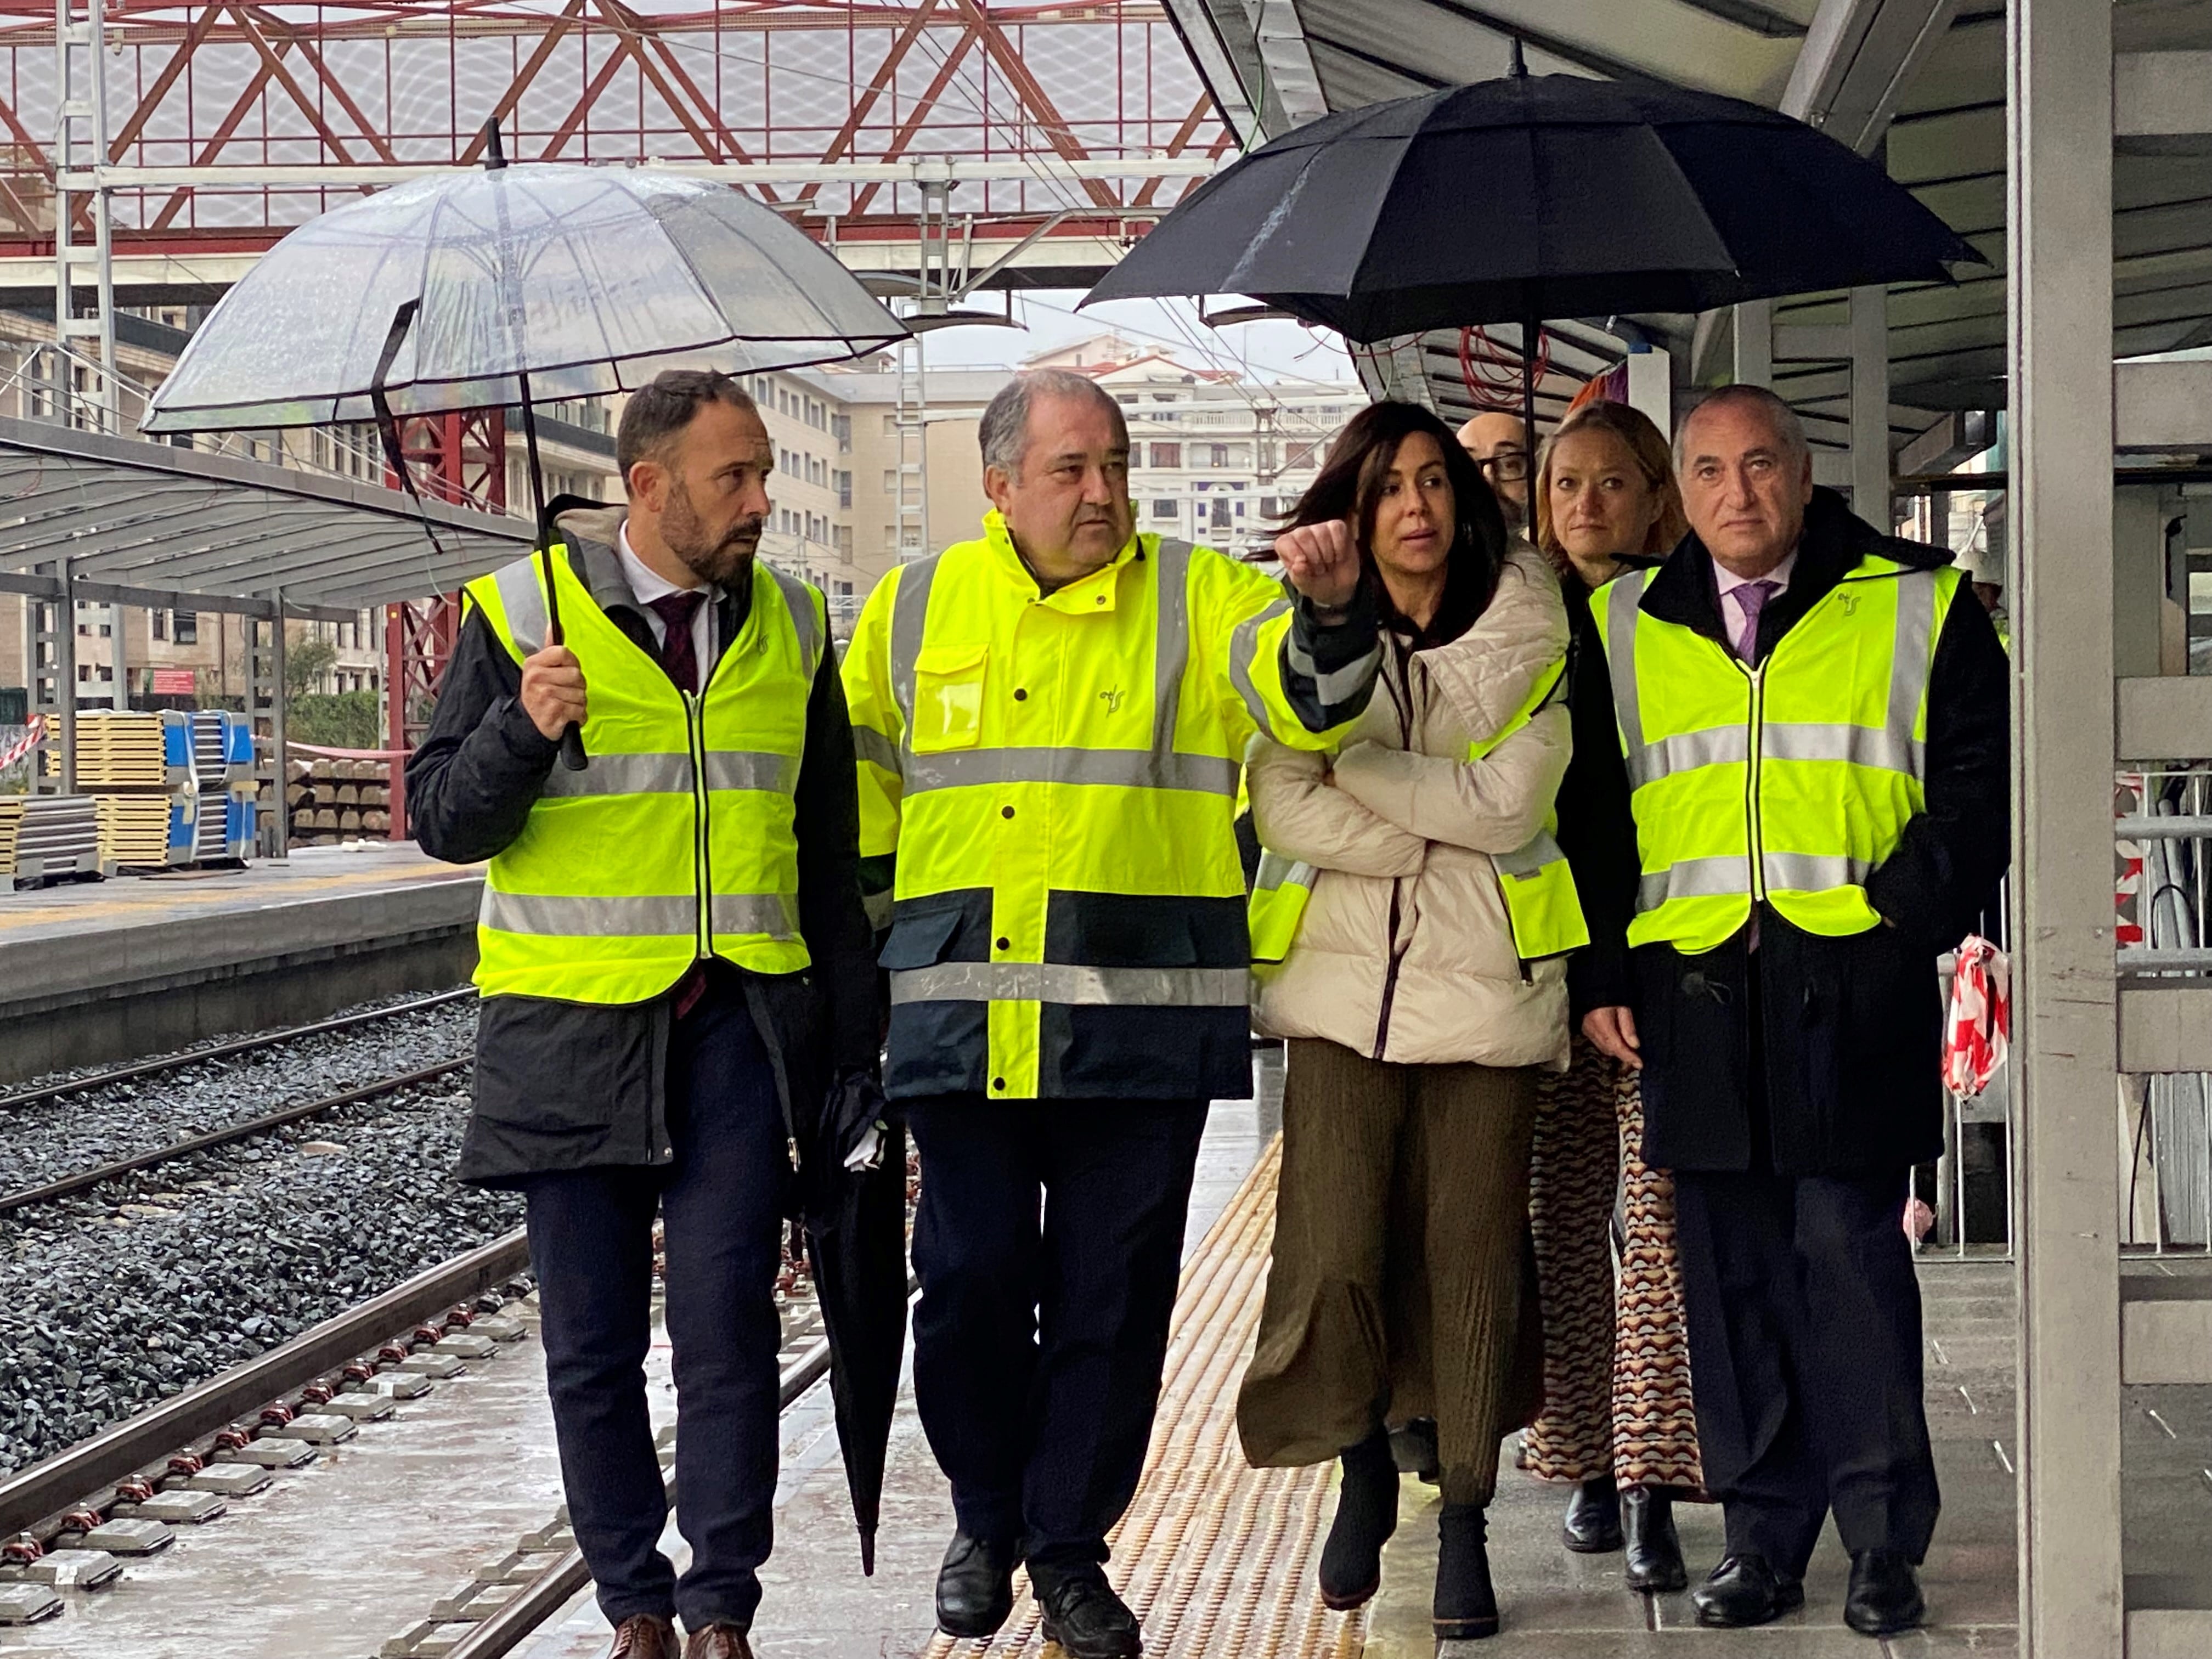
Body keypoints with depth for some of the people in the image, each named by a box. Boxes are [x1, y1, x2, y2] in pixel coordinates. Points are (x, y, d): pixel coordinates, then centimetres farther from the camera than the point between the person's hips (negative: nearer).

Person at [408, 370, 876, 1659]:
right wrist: (524, 728, -18)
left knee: (729, 1324, -6)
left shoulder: (790, 626, 10)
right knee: (593, 1342, 5)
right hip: (573, 1024, -1)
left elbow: (831, 851, 16)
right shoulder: (522, 615, 1)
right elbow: (443, 819, 1)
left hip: (740, 1023, 1)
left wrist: (852, 1035, 13)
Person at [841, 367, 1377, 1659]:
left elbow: (1302, 694, -13)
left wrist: (1329, 614, -34)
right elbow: (856, 777, 22)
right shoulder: (916, 610, 10)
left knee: (1112, 1296, 5)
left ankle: (1069, 1548, 19)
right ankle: (988, 1517, 27)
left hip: (1139, 1019, -1)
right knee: (969, 1283, 5)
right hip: (962, 1014, 1)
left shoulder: (1199, 598, 4)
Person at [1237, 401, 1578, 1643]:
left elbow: (1509, 802, -7)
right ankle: (1364, 1468, 18)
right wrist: (1445, 834, -8)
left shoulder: (1527, 638, 5)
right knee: (1335, 1249, -8)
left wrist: (1360, 768, -8)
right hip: (1345, 981, 0)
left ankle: (1466, 1526, 11)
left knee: (1472, 1252, 0)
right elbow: (1286, 808, -6)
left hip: (1485, 981, 0)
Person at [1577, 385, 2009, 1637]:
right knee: (1731, 1272, 5)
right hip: (1692, 987, 3)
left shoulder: (1915, 609, 6)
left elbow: (1977, 781, 4)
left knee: (1850, 1253, -5)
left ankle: (1886, 1542, 5)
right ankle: (1764, 1539, 14)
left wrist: (1904, 915, -8)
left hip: (1851, 984, -3)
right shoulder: (1624, 630, 13)